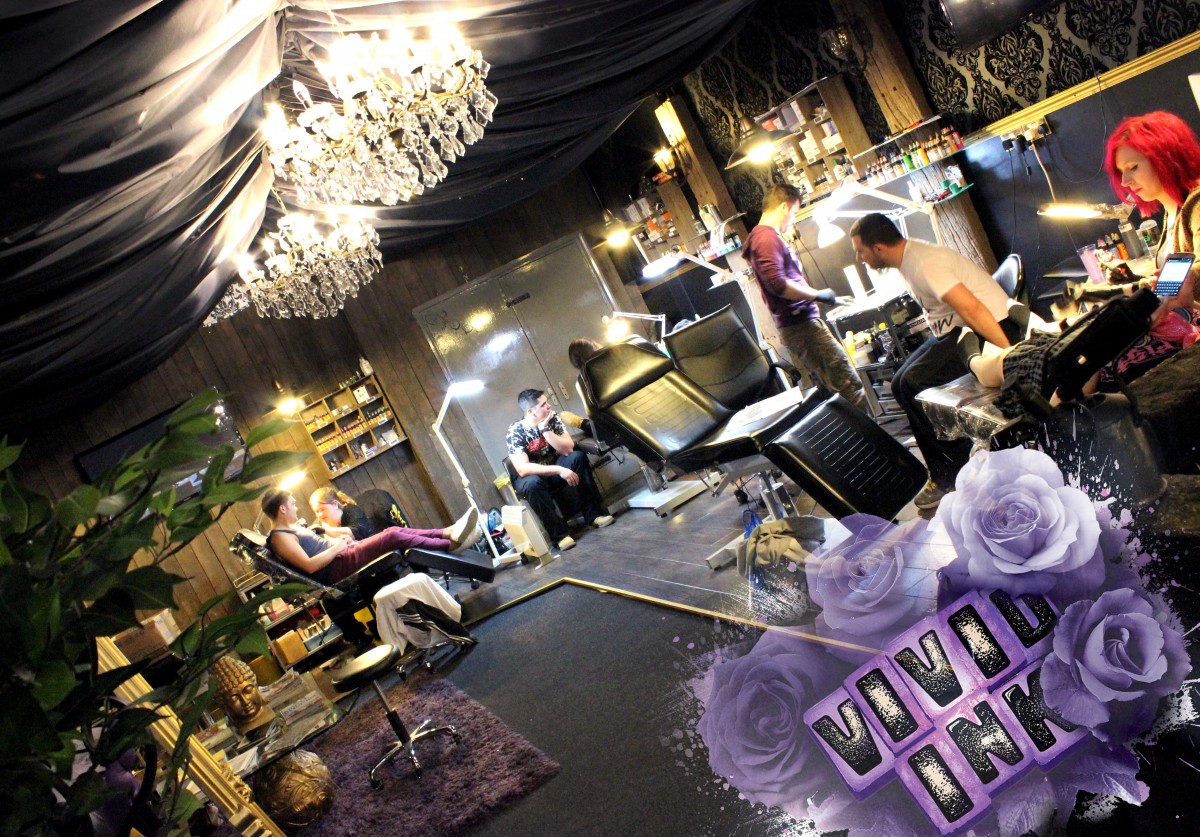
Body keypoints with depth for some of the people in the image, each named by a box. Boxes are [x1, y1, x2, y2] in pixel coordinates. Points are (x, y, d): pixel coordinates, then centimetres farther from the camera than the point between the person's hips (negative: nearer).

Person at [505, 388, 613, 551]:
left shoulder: (552, 419, -11)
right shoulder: (515, 432, -23)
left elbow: (568, 449, -19)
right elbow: (523, 469, -33)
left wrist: (545, 429, -29)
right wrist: (559, 470, -38)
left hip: (553, 469, 4)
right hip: (532, 475, -4)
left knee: (578, 457, -22)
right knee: (532, 483, -38)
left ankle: (593, 514, -15)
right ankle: (559, 533, -25)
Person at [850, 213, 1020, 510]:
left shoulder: (923, 264, -24)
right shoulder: (907, 256, 8)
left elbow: (972, 309, -31)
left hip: (988, 330, -11)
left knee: (914, 384, -21)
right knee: (900, 384, 5)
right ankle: (945, 473, 8)